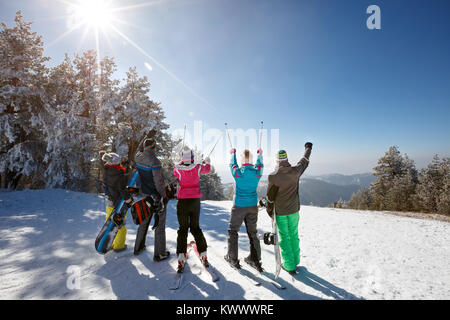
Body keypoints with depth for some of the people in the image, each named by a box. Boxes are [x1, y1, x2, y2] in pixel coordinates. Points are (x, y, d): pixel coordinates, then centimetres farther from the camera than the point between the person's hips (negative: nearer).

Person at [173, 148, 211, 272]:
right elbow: (207, 169, 15)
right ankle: (203, 254, 18)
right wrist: (207, 162, 36)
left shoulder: (178, 169, -9)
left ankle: (181, 257, 3)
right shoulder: (198, 167, -7)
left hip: (183, 201, -1)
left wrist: (181, 162, 30)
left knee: (182, 229, 9)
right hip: (195, 201, 1)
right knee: (195, 227, 16)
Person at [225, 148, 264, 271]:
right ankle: (255, 259, 24)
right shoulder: (257, 172, -9)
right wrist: (260, 154, 32)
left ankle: (232, 258, 21)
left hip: (239, 206, -3)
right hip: (253, 206, 3)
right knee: (252, 232, 16)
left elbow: (232, 164, 6)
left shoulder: (237, 172, -16)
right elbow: (260, 164, 13)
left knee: (232, 231, 13)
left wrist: (233, 153, 25)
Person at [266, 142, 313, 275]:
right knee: (294, 235, 19)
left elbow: (270, 196, -9)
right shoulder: (295, 171, -11)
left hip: (280, 212, -3)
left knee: (284, 237, 10)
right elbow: (304, 160, 9)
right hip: (294, 210, 3)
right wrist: (308, 148, 28)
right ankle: (295, 261, 34)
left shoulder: (272, 176, -18)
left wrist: (270, 210, 7)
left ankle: (289, 266, 20)